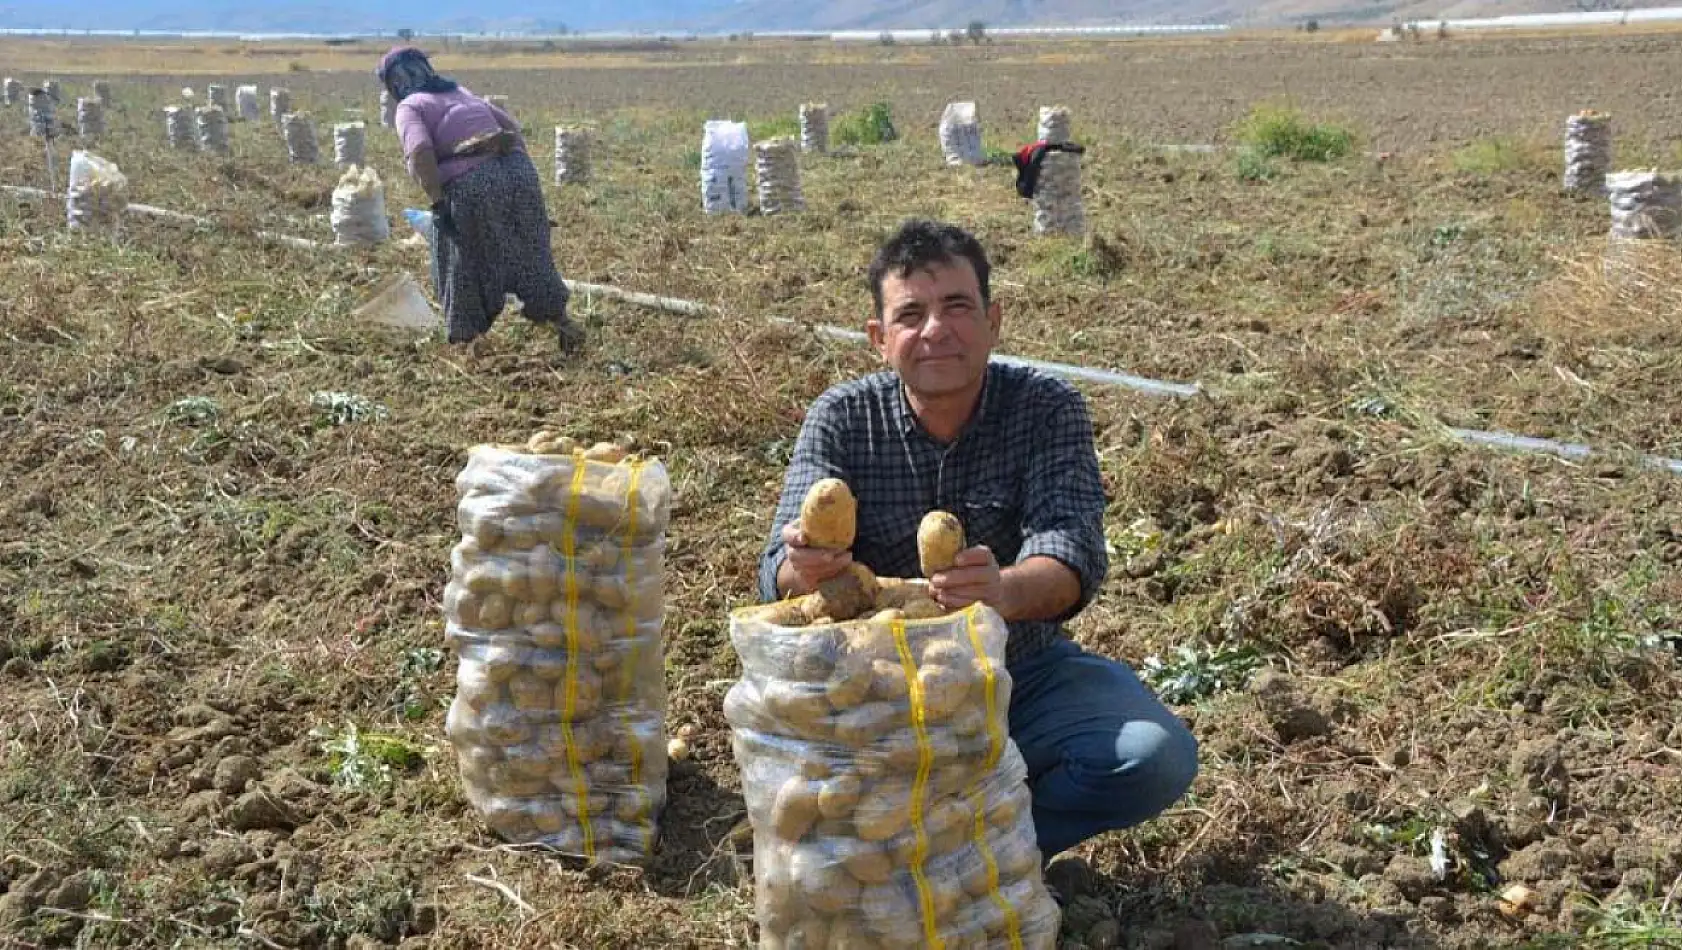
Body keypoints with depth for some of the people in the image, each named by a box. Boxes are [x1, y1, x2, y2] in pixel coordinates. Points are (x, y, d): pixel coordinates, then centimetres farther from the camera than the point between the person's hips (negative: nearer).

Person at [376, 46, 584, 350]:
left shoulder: (409, 107, 6)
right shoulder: (463, 93, 26)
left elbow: (420, 152, -12)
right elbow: (511, 126, 22)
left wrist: (438, 203, -13)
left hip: (470, 185, -6)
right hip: (518, 169, 6)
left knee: (463, 265, 13)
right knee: (530, 254, 21)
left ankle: (464, 337, 21)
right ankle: (561, 321, 25)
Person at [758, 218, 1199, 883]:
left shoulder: (1048, 409, -10)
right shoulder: (842, 418, -8)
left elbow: (1073, 553, -25)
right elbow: (783, 569, -18)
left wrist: (1005, 592, -50)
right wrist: (804, 570, -45)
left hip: (1024, 673, 0)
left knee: (1157, 758, -25)